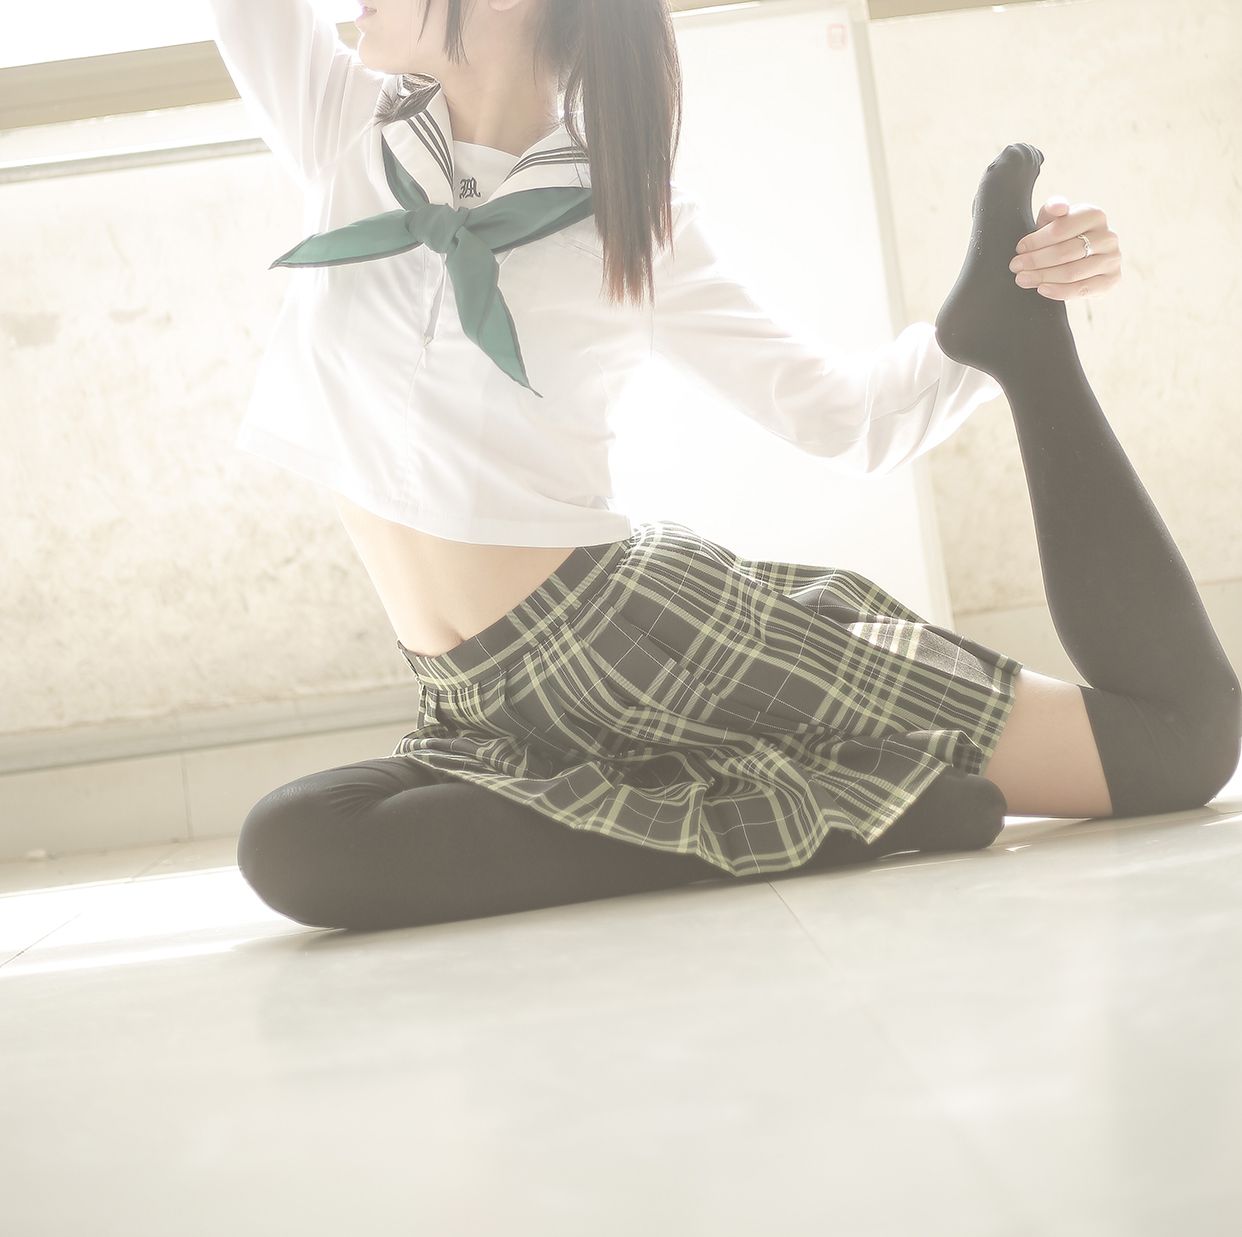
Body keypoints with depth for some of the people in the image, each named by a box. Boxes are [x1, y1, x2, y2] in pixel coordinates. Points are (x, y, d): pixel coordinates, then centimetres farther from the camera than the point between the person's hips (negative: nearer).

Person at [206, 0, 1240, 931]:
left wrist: (1016, 318, -18)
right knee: (292, 846, -32)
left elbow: (848, 416, -2)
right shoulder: (346, 127, 6)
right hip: (500, 713, 4)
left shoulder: (635, 218, -2)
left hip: (668, 638, -3)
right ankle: (794, 821, -21)